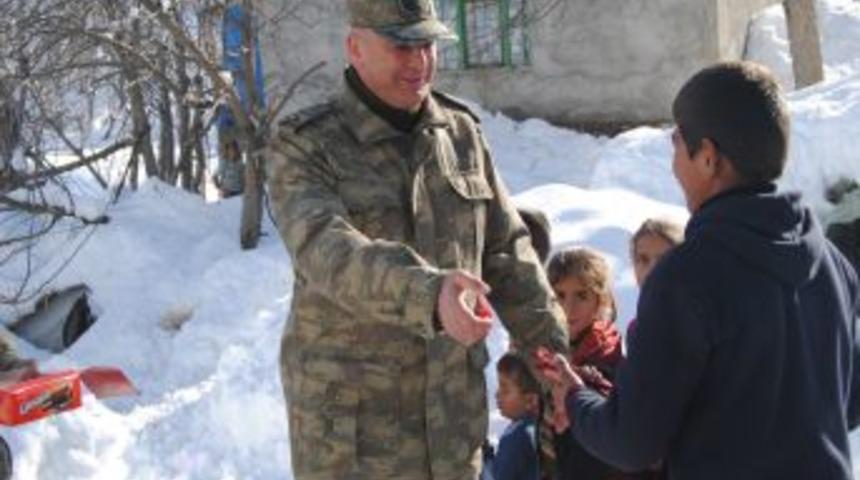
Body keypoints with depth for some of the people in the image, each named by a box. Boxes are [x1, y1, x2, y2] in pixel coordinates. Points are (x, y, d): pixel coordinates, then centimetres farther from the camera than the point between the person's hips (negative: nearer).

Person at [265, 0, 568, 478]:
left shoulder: (462, 133, 6)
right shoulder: (305, 148, -11)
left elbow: (507, 254, 11)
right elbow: (329, 251, -29)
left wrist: (555, 355, 3)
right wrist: (428, 294, -46)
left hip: (452, 404, 5)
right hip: (351, 413, -4)